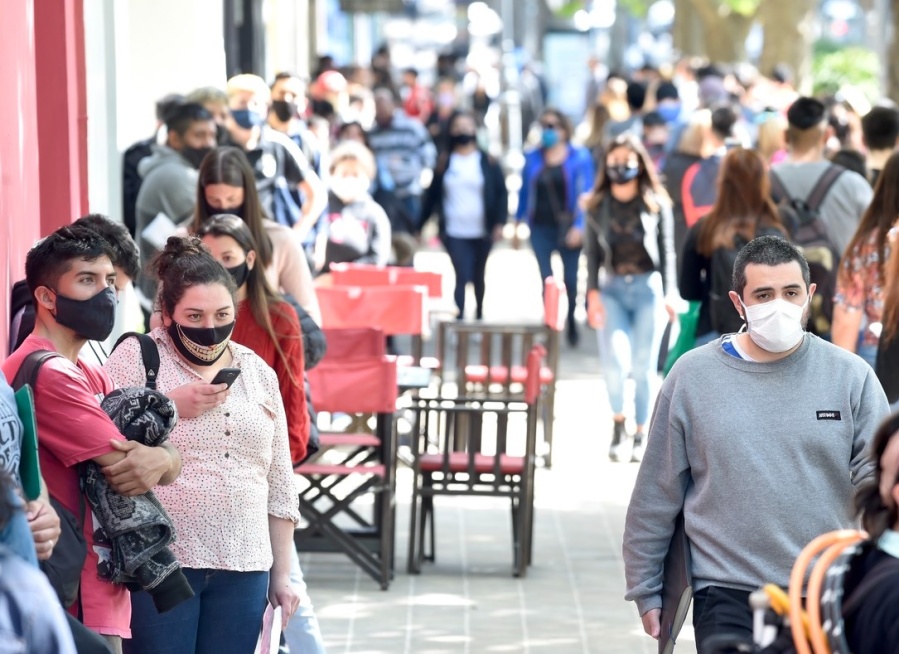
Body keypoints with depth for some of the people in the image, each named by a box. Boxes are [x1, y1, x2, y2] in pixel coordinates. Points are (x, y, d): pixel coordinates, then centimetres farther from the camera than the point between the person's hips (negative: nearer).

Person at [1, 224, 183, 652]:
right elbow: (120, 466, -18)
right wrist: (162, 459, 2)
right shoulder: (49, 374, -14)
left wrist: (160, 460, -12)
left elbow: (169, 463, 11)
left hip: (101, 596, 10)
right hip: (77, 601, -10)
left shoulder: (92, 377, 18)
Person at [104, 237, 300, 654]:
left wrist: (281, 575, 14)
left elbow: (279, 485, 16)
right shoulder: (136, 358, 0)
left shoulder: (258, 372, 13)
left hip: (243, 571, 4)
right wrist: (169, 408, -14)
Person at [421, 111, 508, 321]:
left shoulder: (488, 162, 2)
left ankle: (479, 314, 34)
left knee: (478, 277, 15)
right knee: (462, 276, -12)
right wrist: (420, 225, 6)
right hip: (454, 232, -1)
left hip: (482, 232, 1)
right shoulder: (444, 162, 4)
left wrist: (500, 223, -10)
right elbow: (432, 195, 6)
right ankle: (459, 319, -13)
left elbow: (501, 193, 1)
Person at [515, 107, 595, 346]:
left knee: (571, 279, 4)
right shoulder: (532, 158, 7)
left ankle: (572, 325, 24)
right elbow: (524, 192, 13)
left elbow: (586, 193, -5)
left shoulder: (579, 157, -1)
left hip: (568, 228, -2)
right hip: (541, 228, 2)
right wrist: (517, 226, 12)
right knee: (546, 280, -1)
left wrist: (579, 226, -14)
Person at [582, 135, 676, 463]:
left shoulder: (656, 204, 2)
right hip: (612, 288, 1)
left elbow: (667, 251, 4)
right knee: (613, 358, -14)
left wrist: (668, 294, -2)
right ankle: (618, 424, 10)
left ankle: (641, 435, 13)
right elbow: (592, 251, 6)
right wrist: (593, 292, -3)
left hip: (648, 288, -1)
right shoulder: (597, 205, 6)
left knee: (643, 365, 0)